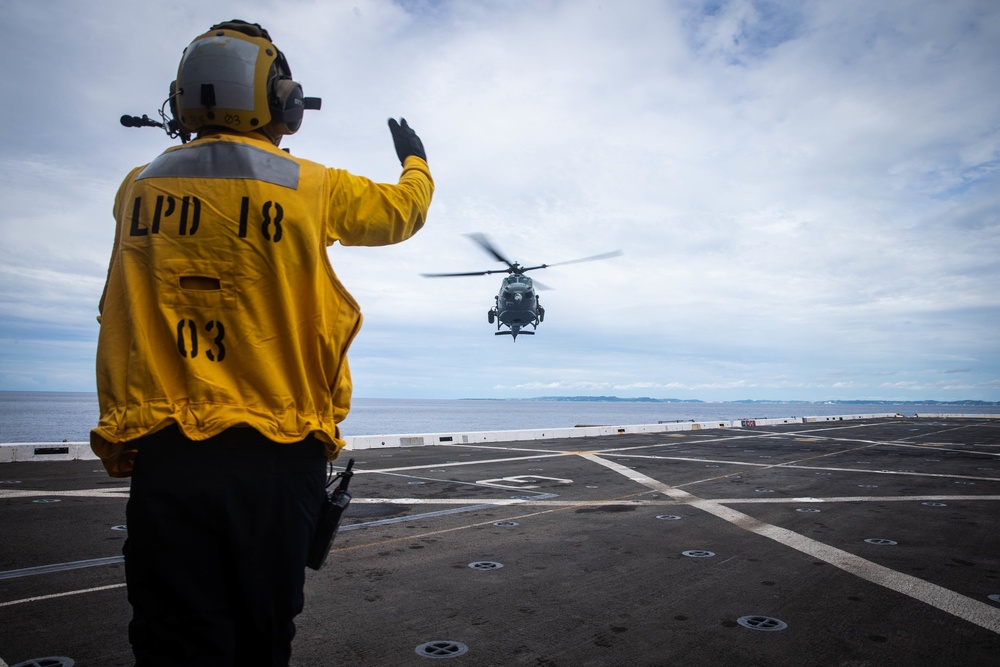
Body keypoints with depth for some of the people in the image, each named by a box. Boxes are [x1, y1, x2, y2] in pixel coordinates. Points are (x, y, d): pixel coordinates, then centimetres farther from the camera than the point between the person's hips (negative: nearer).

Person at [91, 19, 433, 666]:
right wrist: (416, 161, 34)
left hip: (163, 450, 2)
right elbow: (400, 211, 14)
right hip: (273, 454, -2)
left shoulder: (141, 187, 6)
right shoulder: (311, 188, -3)